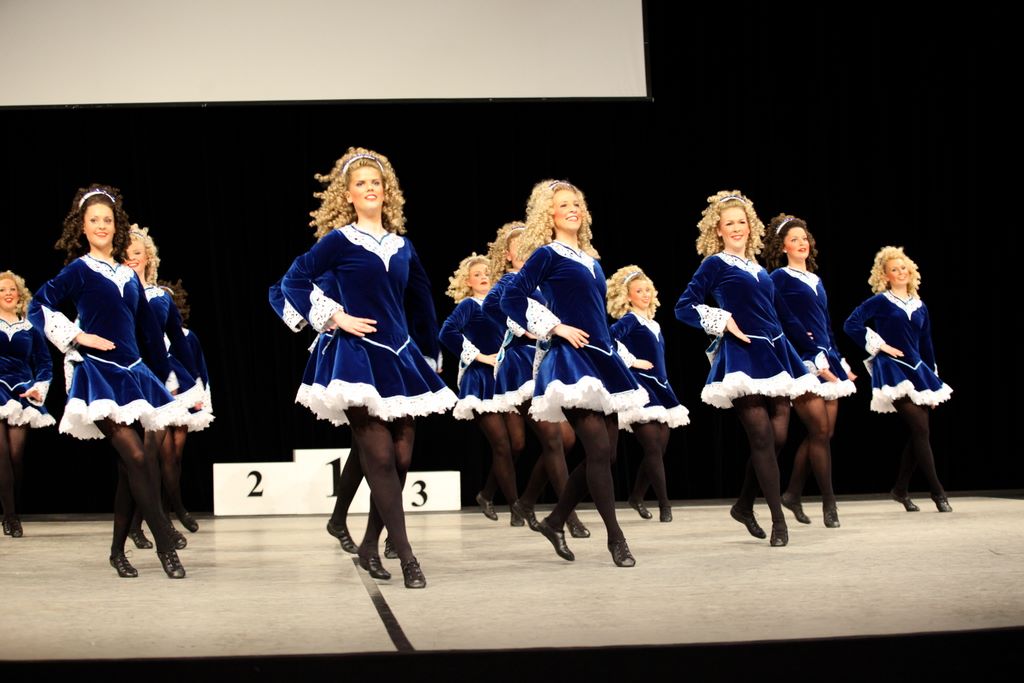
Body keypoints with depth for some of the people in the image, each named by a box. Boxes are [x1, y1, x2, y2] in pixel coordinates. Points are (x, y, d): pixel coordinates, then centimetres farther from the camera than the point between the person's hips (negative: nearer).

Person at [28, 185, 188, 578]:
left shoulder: (128, 275, 16)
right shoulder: (79, 270, 2)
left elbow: (149, 331, 20)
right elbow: (38, 308, -5)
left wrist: (165, 378, 21)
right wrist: (77, 336, -11)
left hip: (135, 373, 6)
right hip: (99, 373, -6)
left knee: (129, 468, 3)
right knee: (137, 457, -17)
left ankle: (118, 551, 13)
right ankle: (165, 545, -17)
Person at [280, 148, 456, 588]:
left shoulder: (402, 247, 12)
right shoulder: (339, 241, -2)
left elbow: (421, 301, 23)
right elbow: (294, 282, -3)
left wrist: (431, 347, 21)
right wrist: (335, 318, -7)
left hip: (400, 358, 5)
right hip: (360, 358, -5)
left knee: (402, 457, 2)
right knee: (380, 456, -9)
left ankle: (370, 546, 18)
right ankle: (406, 557, -8)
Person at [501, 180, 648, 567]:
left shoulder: (591, 259, 18)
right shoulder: (547, 255, -3)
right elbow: (511, 299, -10)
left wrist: (609, 352, 18)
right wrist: (555, 328, -12)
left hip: (602, 360, 8)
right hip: (572, 360, -8)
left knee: (604, 453, 6)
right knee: (599, 449, -13)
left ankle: (556, 521, 20)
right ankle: (615, 537, -6)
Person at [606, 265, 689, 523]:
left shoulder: (653, 324, 17)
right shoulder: (629, 320, -7)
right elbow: (609, 338, -26)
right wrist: (631, 361, -20)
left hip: (659, 388, 8)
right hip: (639, 386, -8)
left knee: (659, 447, 8)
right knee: (653, 447, -12)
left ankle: (637, 496, 25)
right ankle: (664, 504, -10)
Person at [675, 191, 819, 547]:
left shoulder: (757, 268, 18)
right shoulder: (715, 264, 0)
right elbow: (684, 307, -5)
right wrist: (723, 322, -13)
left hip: (774, 354, 7)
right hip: (743, 357, -6)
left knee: (778, 436, 2)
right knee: (762, 437, -9)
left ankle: (744, 506, 19)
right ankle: (778, 519, -4)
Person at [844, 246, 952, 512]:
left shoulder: (919, 307, 14)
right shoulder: (881, 301, -3)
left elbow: (926, 347, 18)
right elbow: (851, 324, -12)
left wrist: (933, 380, 17)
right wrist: (880, 345, -11)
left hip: (917, 371, 6)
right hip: (893, 371, -6)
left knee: (918, 435, 4)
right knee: (920, 429, -12)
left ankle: (901, 489, 19)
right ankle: (938, 493, -9)